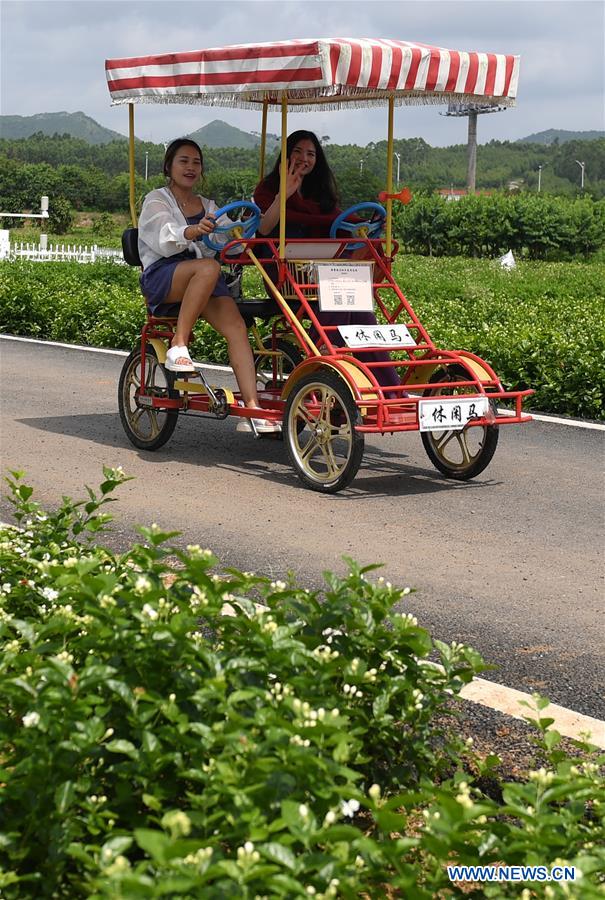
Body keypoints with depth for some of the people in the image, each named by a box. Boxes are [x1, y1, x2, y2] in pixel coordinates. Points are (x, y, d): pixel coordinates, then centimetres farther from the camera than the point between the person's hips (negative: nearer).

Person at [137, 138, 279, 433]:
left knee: (235, 324, -24)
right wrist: (195, 230, -35)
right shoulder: (157, 200, 9)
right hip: (161, 278, -4)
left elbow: (227, 239, 11)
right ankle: (178, 346, -30)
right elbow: (165, 238, -14)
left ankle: (251, 408, -34)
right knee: (208, 267, -38)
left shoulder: (208, 207, 27)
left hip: (203, 281, 4)